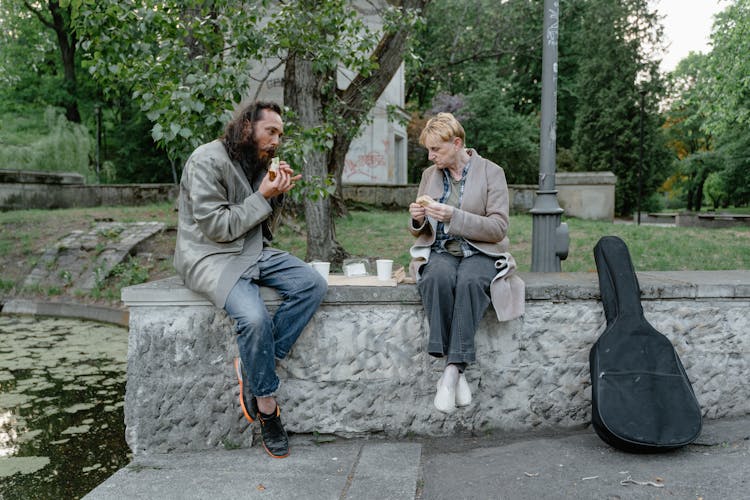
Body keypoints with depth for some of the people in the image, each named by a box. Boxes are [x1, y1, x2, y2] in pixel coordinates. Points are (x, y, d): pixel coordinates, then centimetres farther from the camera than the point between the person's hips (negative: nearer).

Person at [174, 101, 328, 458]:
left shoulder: (261, 163, 12)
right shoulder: (208, 160, -12)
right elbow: (216, 227, -19)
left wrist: (278, 194, -2)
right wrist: (263, 196, -16)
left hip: (253, 252, 8)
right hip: (211, 257, -8)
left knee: (313, 285, -15)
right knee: (255, 318, -32)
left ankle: (253, 367, -13)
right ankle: (267, 406, -10)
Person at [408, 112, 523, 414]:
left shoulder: (491, 173, 1)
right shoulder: (429, 175, 14)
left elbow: (499, 228, -8)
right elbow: (420, 233, 20)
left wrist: (454, 216, -19)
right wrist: (417, 220, -5)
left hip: (479, 253, -2)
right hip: (439, 251, 2)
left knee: (470, 281, -38)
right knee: (438, 278, -35)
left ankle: (452, 370, -35)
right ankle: (457, 371, -32)